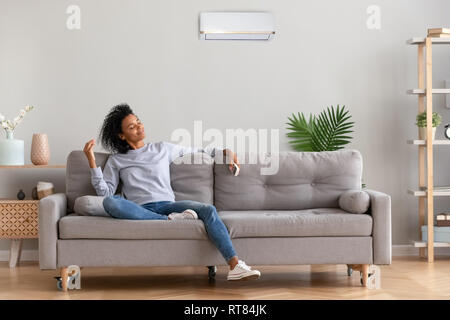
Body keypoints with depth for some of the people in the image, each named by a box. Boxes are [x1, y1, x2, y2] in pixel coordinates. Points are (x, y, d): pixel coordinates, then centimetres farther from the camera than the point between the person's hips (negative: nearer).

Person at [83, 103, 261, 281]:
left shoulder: (162, 149, 21)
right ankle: (170, 220, -31)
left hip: (166, 205, 2)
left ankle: (235, 266, -40)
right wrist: (92, 162, -4)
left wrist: (225, 151, 23)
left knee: (208, 210, -27)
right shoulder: (116, 160, 16)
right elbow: (105, 191, 5)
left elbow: (195, 151, 31)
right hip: (140, 211, -2)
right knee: (109, 202, -35)